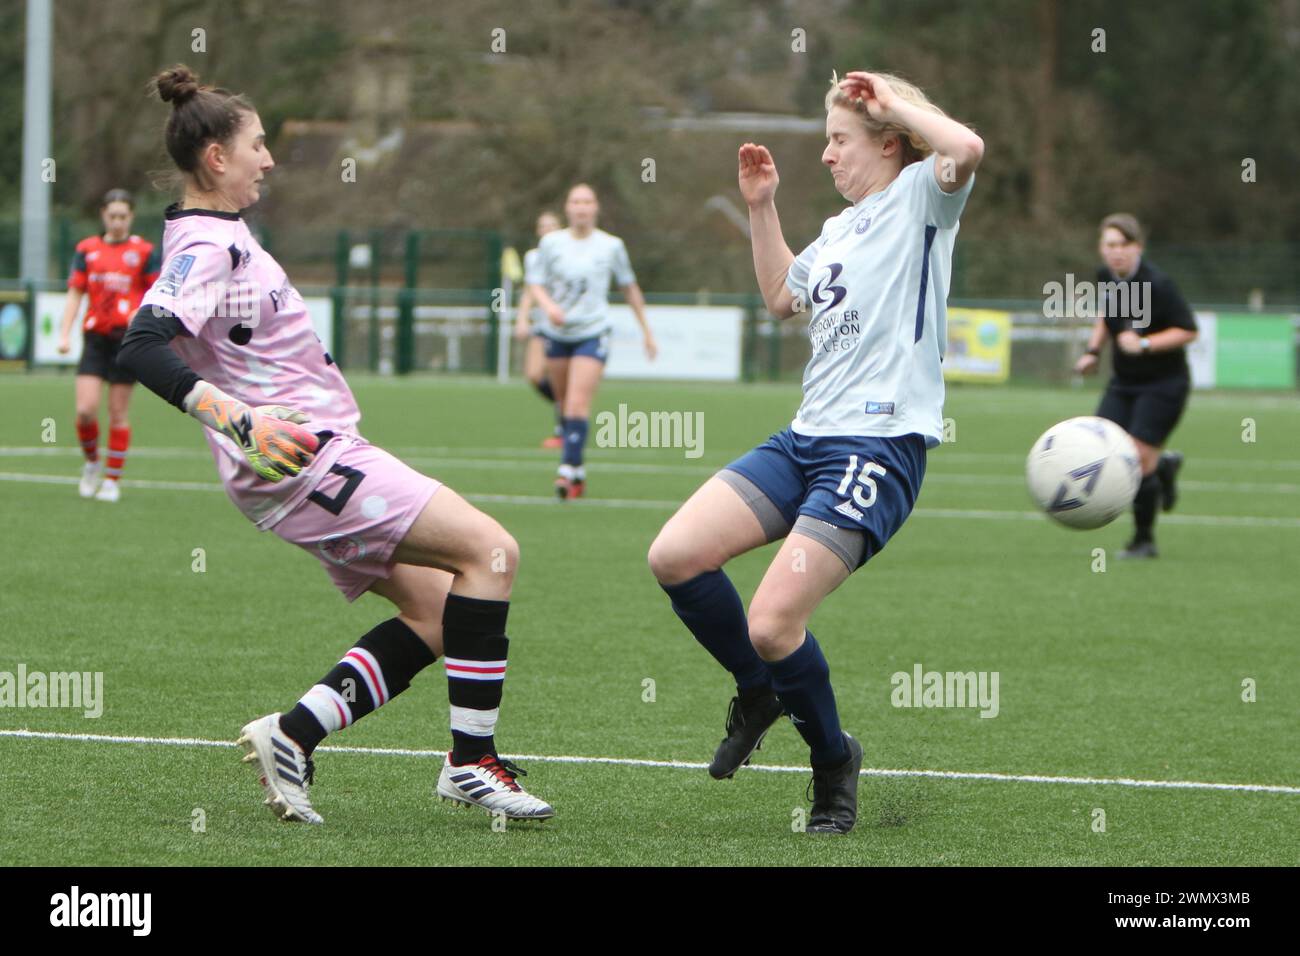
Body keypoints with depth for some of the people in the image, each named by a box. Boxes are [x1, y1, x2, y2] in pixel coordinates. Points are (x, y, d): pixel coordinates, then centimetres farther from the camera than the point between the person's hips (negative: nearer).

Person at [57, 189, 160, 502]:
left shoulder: (144, 251, 2)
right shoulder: (87, 249, 8)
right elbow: (75, 294, 9)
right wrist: (64, 334, 0)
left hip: (127, 338, -2)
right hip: (95, 337, 2)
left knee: (118, 413, 1)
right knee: (85, 409, -10)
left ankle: (112, 480, 11)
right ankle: (92, 463, 17)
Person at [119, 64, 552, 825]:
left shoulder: (221, 236, 15)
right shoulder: (205, 248, -15)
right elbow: (143, 346, -29)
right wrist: (234, 417, -38)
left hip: (326, 456, 11)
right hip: (305, 462, -11)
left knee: (438, 610, 7)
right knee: (490, 549, -14)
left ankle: (293, 735, 1)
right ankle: (471, 762, -12)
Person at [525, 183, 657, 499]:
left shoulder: (611, 246, 0)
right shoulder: (551, 243, 2)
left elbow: (630, 287, 11)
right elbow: (535, 283, 3)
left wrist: (647, 331, 14)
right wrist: (549, 305, -20)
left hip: (592, 334, -2)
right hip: (557, 334, 2)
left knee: (578, 404, -17)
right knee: (565, 404, 8)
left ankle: (568, 470, -21)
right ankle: (577, 472, 22)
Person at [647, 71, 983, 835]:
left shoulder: (916, 199, -2)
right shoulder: (840, 228, 22)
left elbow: (967, 150, -25)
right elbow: (782, 297, 41)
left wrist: (897, 105, -10)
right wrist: (762, 206, 31)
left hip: (878, 448, -8)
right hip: (807, 439, 8)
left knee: (773, 625, -16)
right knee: (675, 556, -6)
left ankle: (834, 764, 11)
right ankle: (760, 692, 17)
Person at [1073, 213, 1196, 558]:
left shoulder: (1158, 284, -22)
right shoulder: (1105, 276, -2)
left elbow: (1189, 331, -17)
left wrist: (1145, 344, -26)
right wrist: (1094, 351, 9)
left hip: (1163, 384, -6)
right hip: (1123, 383, 6)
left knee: (1138, 460, -11)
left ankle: (1144, 540, 10)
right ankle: (1163, 465, 26)